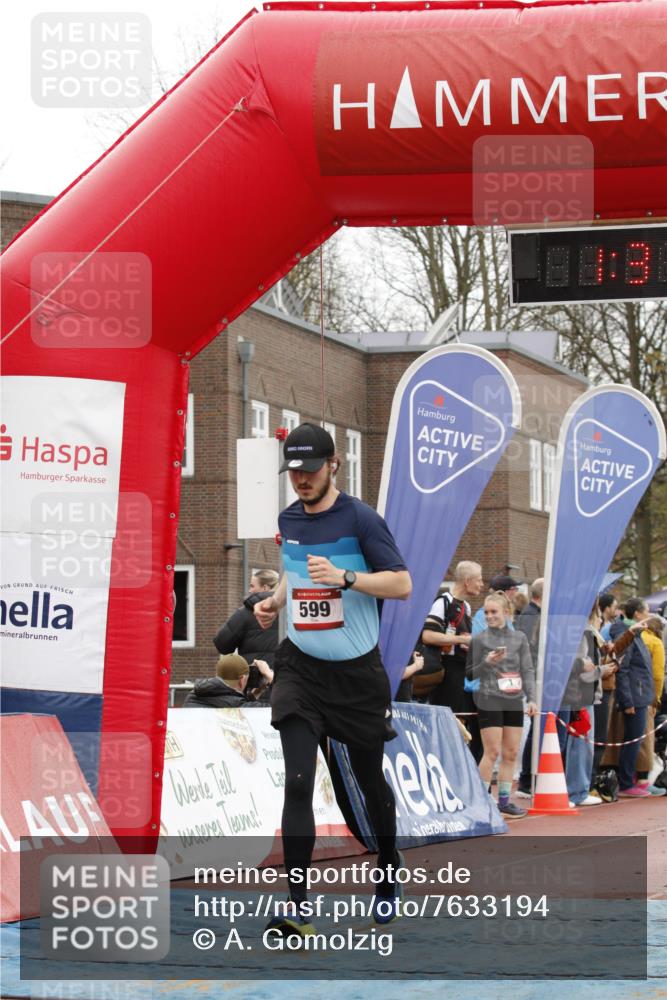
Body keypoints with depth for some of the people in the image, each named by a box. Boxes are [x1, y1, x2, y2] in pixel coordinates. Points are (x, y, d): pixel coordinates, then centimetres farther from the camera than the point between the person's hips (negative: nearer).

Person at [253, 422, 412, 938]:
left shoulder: (361, 519, -10)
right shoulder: (288, 520, 8)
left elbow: (402, 584, -13)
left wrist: (344, 577, -26)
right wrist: (275, 601, 7)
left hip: (357, 672, -3)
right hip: (301, 668, 3)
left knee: (371, 780, 12)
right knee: (297, 783, -13)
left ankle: (389, 873, 39)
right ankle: (298, 908, -16)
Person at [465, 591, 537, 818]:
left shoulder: (519, 638, 8)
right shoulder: (479, 639, 0)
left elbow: (528, 670, 7)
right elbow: (470, 673, 2)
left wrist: (531, 698, -3)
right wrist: (487, 662, -15)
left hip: (514, 702, 4)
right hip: (489, 702, -4)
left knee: (511, 753, 5)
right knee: (492, 752, -6)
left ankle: (504, 800, 14)